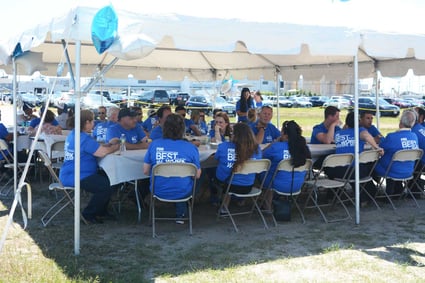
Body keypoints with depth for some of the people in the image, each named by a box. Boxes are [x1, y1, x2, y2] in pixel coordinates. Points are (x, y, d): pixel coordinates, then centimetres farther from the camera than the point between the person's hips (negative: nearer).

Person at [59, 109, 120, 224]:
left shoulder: (73, 135, 14)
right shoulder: (84, 139, -20)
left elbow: (95, 148, 22)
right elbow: (103, 152, -25)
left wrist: (110, 144, 12)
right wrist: (116, 147, -6)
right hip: (74, 177, -12)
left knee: (107, 179, 17)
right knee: (106, 186, -19)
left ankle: (100, 212, 24)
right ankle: (88, 215, -4)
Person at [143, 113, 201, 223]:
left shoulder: (154, 144, -8)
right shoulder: (191, 148, -11)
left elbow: (146, 171, -2)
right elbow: (197, 175, -6)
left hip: (159, 192, 1)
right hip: (183, 193, -1)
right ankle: (180, 215, 38)